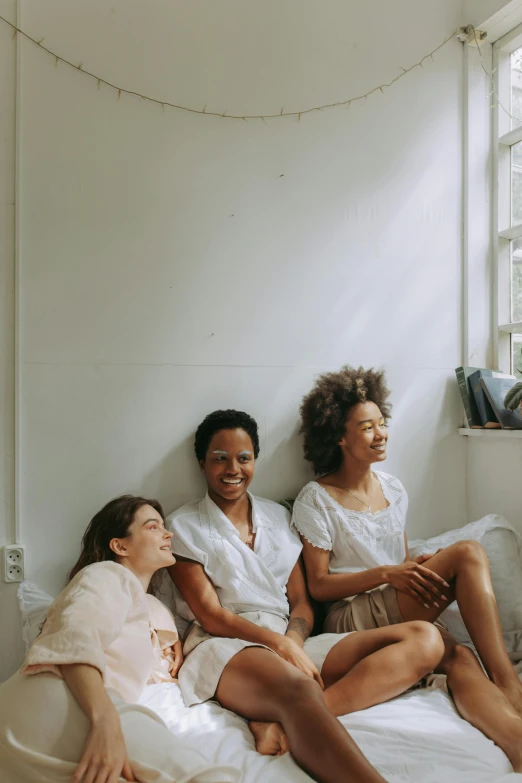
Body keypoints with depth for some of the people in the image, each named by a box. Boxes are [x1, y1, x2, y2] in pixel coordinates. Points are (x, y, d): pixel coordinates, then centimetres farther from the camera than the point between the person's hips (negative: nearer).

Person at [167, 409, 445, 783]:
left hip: (291, 641, 6)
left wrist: (293, 643, -11)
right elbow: (210, 615, -4)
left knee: (424, 640, -18)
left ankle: (284, 721, -34)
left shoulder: (279, 517, 18)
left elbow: (302, 603, 13)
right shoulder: (184, 526, 5)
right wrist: (281, 645, -18)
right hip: (224, 645, -5)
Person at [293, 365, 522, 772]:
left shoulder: (393, 489, 13)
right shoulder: (316, 500, -6)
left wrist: (421, 565, -6)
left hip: (401, 613, 6)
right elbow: (318, 586, -7)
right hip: (352, 618, -5)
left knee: (461, 659, -30)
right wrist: (386, 574, -19)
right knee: (469, 553, -22)